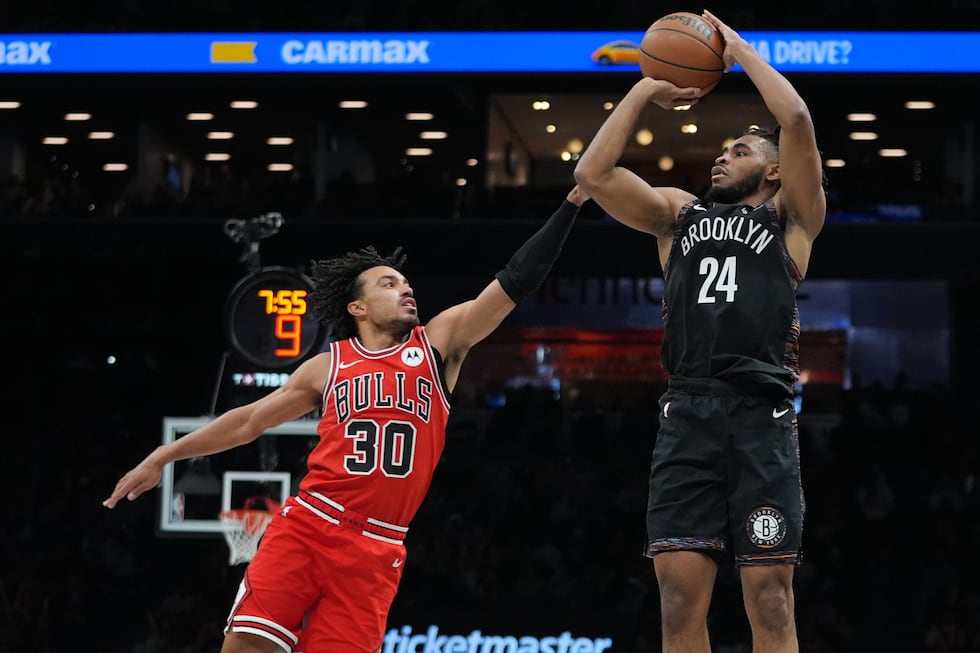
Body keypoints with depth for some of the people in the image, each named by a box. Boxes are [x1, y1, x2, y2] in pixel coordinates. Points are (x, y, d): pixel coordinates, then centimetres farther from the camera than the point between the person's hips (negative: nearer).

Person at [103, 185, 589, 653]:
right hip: (305, 528, 1)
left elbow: (515, 282, 2)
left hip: (375, 551, 0)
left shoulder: (439, 343, 9)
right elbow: (248, 421, 20)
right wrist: (162, 457, 19)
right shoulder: (328, 367, 12)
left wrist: (573, 200, -6)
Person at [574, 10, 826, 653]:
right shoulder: (679, 213, 25)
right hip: (687, 411, 3)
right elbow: (592, 173, 13)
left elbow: (797, 120, -1)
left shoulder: (790, 216, 14)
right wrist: (645, 91, 16)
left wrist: (738, 47, 10)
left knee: (770, 600, -6)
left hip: (762, 412, -3)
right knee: (680, 596, -5)